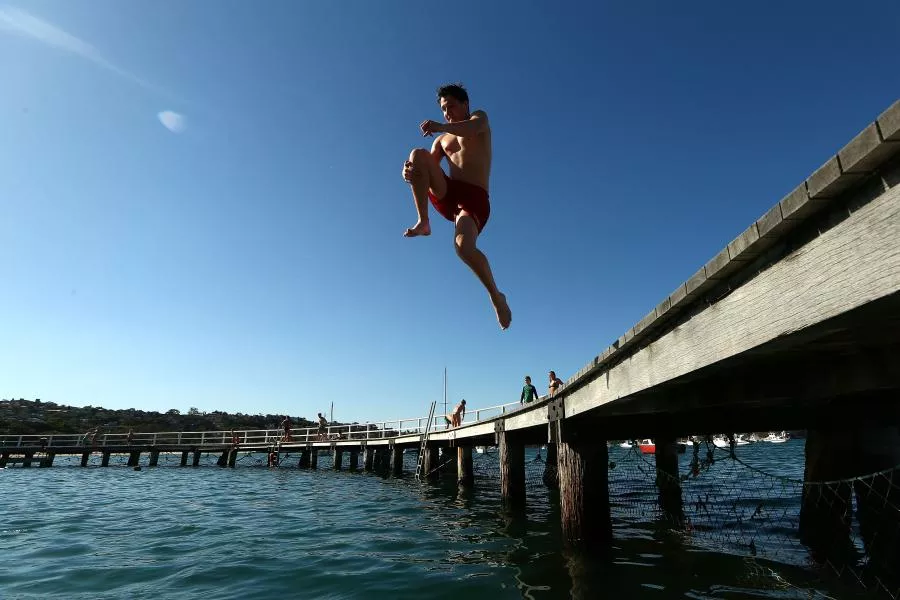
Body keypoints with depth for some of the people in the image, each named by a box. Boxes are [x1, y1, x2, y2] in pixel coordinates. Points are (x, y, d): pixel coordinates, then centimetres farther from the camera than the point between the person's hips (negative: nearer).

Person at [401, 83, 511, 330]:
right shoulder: (442, 139, 27)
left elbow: (473, 127, -15)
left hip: (474, 198, -5)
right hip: (447, 194, 5)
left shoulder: (479, 117, 13)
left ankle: (496, 295, -9)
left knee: (464, 246, -33)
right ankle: (423, 223, -19)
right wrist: (410, 172, -14)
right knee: (418, 154, -17)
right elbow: (426, 169, 13)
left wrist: (441, 126, -36)